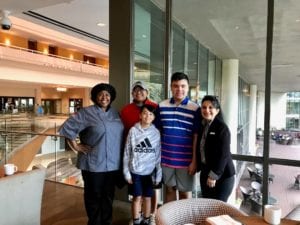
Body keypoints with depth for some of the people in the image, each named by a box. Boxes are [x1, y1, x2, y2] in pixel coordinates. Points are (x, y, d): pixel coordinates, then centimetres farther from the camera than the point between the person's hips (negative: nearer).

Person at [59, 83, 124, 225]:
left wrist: (119, 158, 7)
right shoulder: (86, 112, -8)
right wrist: (76, 146, -7)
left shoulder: (115, 113, 9)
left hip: (113, 163, 5)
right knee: (94, 196, 10)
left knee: (108, 195, 17)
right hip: (93, 163, -5)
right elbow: (67, 128, -8)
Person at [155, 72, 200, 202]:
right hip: (166, 158, 2)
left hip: (185, 160, -2)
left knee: (185, 192, 12)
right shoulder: (161, 106, 0)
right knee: (169, 189, 17)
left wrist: (194, 161, -7)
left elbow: (196, 137, -5)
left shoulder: (195, 109, -7)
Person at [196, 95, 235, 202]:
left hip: (222, 175, -7)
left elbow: (224, 154, -19)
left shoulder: (222, 127, -16)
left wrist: (214, 175, -18)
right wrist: (199, 167, 8)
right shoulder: (202, 126, 5)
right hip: (205, 173, 7)